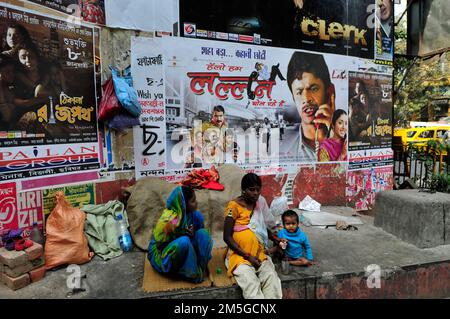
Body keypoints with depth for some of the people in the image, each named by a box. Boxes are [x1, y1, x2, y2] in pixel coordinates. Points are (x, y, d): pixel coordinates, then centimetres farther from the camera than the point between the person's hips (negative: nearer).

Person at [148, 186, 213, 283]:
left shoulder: (195, 215, -9)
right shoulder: (168, 220, -29)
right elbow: (159, 244, -19)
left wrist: (191, 234, -15)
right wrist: (182, 234, -19)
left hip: (180, 249, 6)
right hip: (160, 253, -6)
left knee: (203, 233, -15)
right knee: (184, 242, -35)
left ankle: (201, 266, -11)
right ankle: (193, 273, -17)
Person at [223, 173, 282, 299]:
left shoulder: (260, 202, 5)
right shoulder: (234, 206, -12)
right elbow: (227, 237, -12)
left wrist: (275, 239, 3)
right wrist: (247, 256, -17)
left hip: (259, 254, 5)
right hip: (239, 255, -5)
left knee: (272, 278, -23)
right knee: (251, 283, -30)